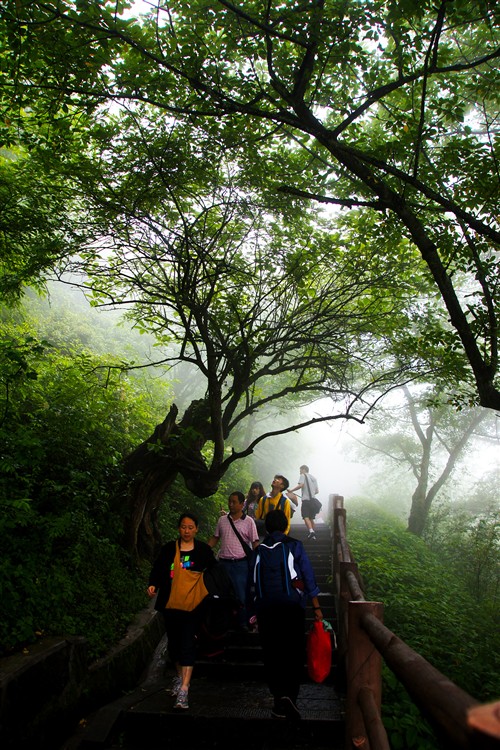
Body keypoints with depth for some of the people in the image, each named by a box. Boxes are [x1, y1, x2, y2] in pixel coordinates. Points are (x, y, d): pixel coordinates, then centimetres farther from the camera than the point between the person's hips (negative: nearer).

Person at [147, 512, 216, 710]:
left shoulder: (203, 550, 1)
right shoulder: (168, 549, 3)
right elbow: (157, 570, 4)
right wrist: (153, 585, -13)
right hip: (170, 603, 3)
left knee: (188, 644, -9)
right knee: (173, 641, 16)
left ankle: (184, 690, -7)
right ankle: (179, 675, 39)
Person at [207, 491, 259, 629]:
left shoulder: (248, 521, -4)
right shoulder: (222, 520, 6)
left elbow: (255, 543, -3)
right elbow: (215, 538, 12)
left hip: (241, 563, -3)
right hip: (224, 562, 3)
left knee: (242, 594, 3)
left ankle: (243, 622, 20)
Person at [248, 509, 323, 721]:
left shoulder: (259, 550, 9)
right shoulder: (294, 546, 1)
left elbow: (252, 583, 12)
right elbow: (308, 577, -1)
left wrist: (255, 610, 20)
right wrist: (316, 607, 5)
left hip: (265, 608, 3)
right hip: (292, 606, -2)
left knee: (272, 655, 11)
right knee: (294, 653, 4)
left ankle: (279, 699, 11)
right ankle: (290, 696, -12)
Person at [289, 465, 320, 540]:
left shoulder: (303, 475, 2)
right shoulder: (314, 478, 22)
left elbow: (301, 485, -16)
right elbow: (317, 491, 21)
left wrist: (291, 490, -9)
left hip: (306, 500, -7)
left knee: (306, 517, -14)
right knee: (311, 518, 14)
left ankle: (311, 531, -33)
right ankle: (313, 535, 15)